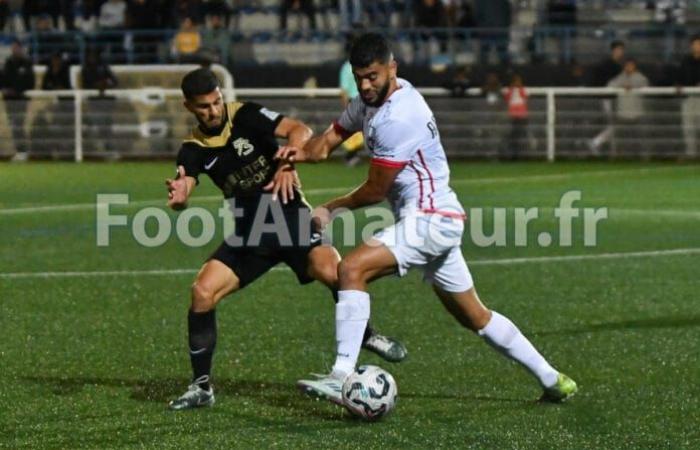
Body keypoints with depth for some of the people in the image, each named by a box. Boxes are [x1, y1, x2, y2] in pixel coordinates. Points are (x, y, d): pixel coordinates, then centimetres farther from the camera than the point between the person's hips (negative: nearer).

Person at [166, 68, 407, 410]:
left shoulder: (245, 116, -9)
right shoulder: (194, 149, 0)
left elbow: (300, 131, -18)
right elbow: (183, 188, -15)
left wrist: (288, 164, -37)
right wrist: (177, 197, -40)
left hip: (290, 217, -3)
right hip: (249, 232, 3)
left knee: (333, 272, -29)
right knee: (202, 292, -15)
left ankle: (365, 335, 0)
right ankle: (201, 386, -1)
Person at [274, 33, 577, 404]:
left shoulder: (396, 119, -20)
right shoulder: (371, 99, 9)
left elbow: (375, 191, -14)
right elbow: (329, 140, 11)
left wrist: (332, 209, 2)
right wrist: (300, 153, -11)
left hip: (429, 219, -11)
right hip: (440, 220, 11)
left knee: (352, 269, -24)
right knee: (475, 317, 19)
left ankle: (342, 378, -31)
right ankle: (552, 381, 28)